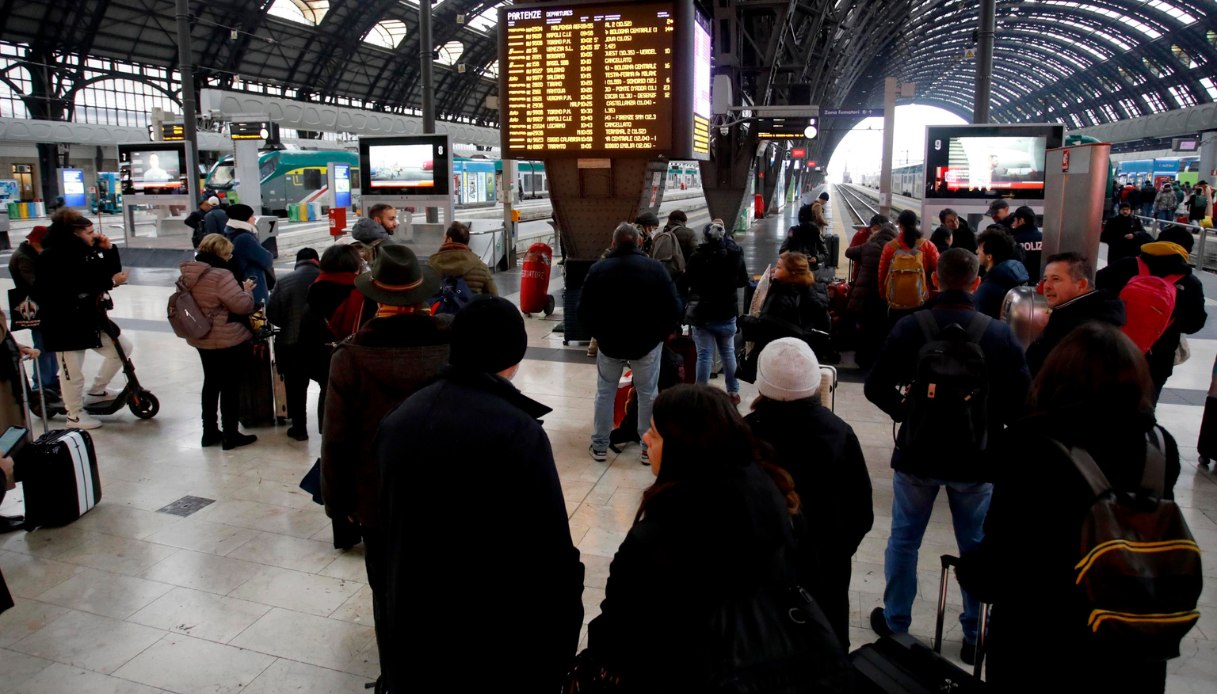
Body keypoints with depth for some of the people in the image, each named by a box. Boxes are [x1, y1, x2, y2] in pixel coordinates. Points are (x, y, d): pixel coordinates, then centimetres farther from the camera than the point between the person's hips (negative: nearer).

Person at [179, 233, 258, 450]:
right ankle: (230, 436, 9)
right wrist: (247, 290, -5)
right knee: (230, 386, 2)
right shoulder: (220, 275, -23)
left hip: (202, 339, 9)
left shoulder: (189, 274, 5)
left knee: (211, 383, 19)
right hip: (228, 340, -9)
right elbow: (242, 305, -24)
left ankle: (209, 432, 27)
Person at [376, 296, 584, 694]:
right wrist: (562, 636, -8)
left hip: (413, 629, 6)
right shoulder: (519, 433, -23)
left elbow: (387, 525, 9)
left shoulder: (397, 420, -1)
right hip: (497, 640, -6)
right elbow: (551, 552, -22)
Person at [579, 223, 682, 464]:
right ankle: (649, 448, 15)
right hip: (647, 343, -1)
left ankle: (599, 447, 20)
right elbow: (673, 308, -8)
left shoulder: (598, 269, -5)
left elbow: (584, 312, -2)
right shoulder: (655, 268, -8)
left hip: (609, 343, 1)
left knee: (605, 394, 15)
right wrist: (661, 333, 7)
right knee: (648, 395, 11)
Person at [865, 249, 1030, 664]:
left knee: (904, 540, 15)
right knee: (976, 547, 15)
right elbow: (1021, 401, -5)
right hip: (975, 458, 1)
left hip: (918, 454, 0)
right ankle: (976, 635, 25)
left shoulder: (911, 327, -11)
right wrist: (994, 430, 13)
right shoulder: (1000, 334, -8)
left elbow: (876, 387, -9)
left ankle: (895, 624, 27)